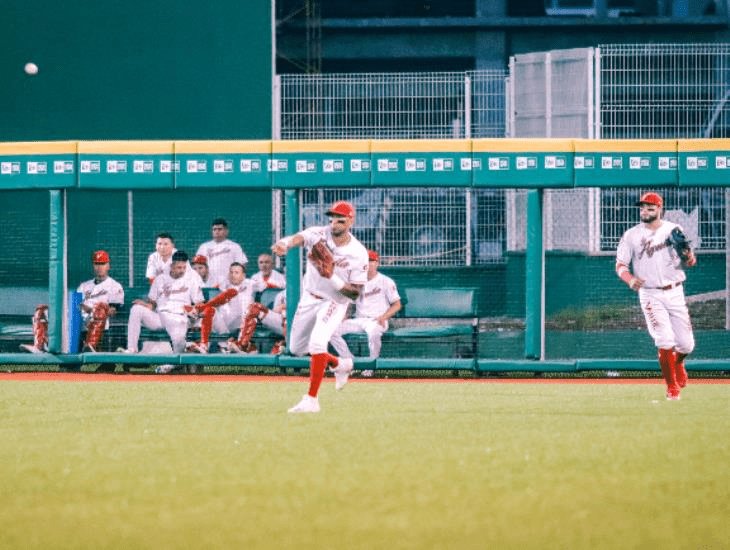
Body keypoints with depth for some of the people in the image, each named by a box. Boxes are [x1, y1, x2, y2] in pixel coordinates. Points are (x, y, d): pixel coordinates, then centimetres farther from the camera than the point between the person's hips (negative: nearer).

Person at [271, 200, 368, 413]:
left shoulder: (358, 253, -19)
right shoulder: (319, 235, -15)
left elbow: (355, 293, -15)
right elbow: (300, 237, -39)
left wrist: (332, 277, -31)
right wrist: (285, 244, -63)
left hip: (335, 302, -5)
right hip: (309, 298, 5)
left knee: (317, 342, -27)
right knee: (297, 348, 15)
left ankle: (311, 400, -23)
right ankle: (339, 365, 40)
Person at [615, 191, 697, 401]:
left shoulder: (673, 230, 5)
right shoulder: (631, 235, 2)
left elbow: (690, 262, 9)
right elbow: (620, 265, 2)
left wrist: (689, 256, -16)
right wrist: (630, 279, -19)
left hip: (675, 292, 2)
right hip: (650, 295, -2)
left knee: (686, 344, 2)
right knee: (665, 341, -14)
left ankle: (678, 363, 38)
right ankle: (672, 387, 0)